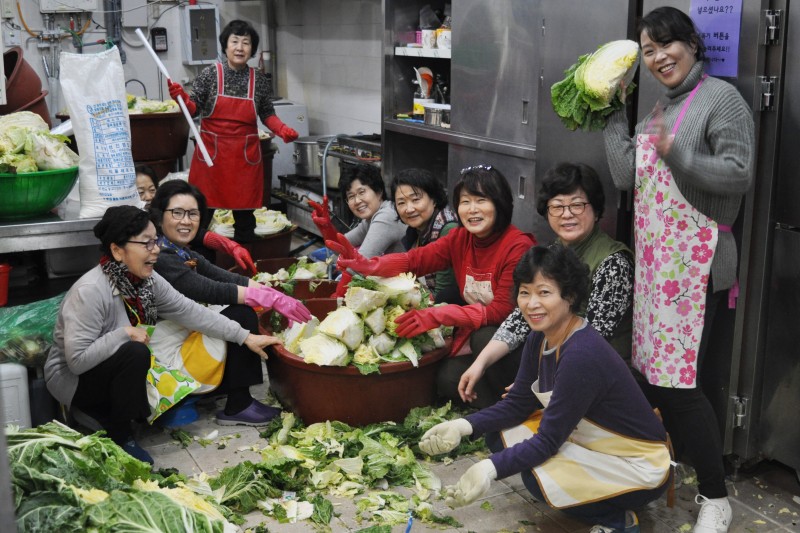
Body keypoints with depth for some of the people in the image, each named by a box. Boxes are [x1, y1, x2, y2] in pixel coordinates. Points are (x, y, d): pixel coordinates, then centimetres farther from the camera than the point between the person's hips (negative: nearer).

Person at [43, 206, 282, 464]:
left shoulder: (147, 280, -7)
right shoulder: (90, 292, -30)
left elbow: (190, 312, -4)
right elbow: (77, 359, -32)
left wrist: (245, 337, -6)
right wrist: (125, 333, -30)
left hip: (117, 372, 8)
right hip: (72, 379, -8)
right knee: (135, 353, -32)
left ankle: (105, 414, 13)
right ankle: (118, 435, -13)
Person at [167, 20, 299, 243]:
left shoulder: (259, 80, 3)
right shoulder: (210, 74, -2)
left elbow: (267, 114, 11)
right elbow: (195, 108, 1)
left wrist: (282, 129, -7)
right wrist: (181, 97, -18)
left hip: (245, 156, 1)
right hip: (211, 152, -1)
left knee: (244, 213, 7)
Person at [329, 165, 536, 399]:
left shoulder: (518, 247, -20)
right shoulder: (460, 238, 0)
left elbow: (503, 309, -24)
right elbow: (415, 259, -12)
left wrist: (438, 316, -30)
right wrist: (367, 265, -31)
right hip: (474, 332, 5)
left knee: (484, 337, -33)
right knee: (447, 379, -18)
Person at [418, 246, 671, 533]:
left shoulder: (582, 356, -31)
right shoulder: (540, 339, -5)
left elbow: (548, 441, -27)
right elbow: (516, 405, 2)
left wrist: (490, 467, -38)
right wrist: (463, 426, -13)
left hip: (639, 465, -9)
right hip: (588, 440, 9)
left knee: (539, 477, -30)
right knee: (499, 435, 0)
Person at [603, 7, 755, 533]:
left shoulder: (720, 97, -6)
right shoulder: (659, 109, 17)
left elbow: (740, 174, -15)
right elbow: (627, 177, 6)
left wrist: (676, 153, -22)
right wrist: (614, 116, 8)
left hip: (694, 262, -8)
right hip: (653, 258, 8)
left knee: (676, 381, -8)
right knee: (652, 372, 10)